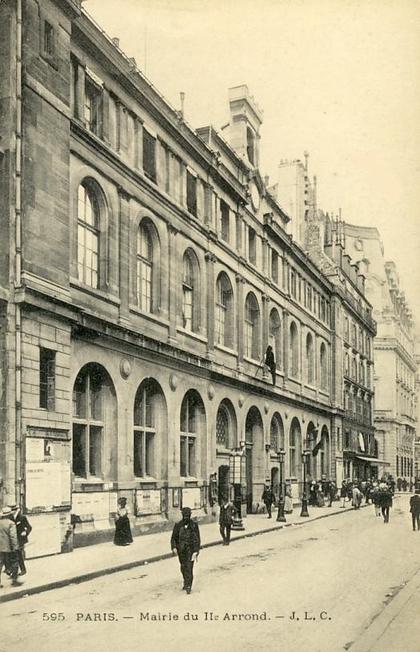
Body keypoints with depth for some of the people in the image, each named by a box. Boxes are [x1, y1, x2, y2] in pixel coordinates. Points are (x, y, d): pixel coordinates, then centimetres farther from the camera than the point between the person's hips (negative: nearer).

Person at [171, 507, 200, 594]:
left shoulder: (194, 525, -4)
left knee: (189, 567, -11)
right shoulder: (178, 525, 1)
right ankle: (186, 583, 32)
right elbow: (173, 538, 6)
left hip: (190, 549, -3)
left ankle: (188, 586, -8)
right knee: (183, 567, 13)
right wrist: (174, 547, -9)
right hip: (181, 550, 3)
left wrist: (196, 551, -9)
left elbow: (197, 539, -3)